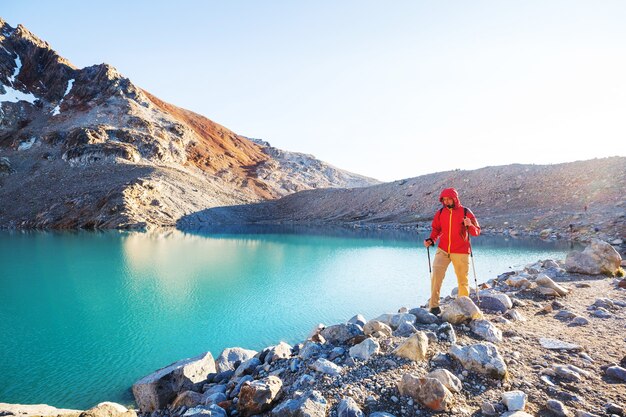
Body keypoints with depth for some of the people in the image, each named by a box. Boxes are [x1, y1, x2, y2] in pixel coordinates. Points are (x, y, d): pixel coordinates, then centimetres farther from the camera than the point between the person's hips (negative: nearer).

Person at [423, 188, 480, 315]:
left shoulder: (465, 212, -3)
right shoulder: (440, 212, 4)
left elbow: (477, 231, 0)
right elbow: (436, 229, 16)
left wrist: (469, 225, -22)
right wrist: (431, 240, -2)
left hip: (461, 252, -1)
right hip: (443, 250, 2)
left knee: (463, 279, 9)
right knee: (436, 275, -12)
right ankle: (434, 306, -6)